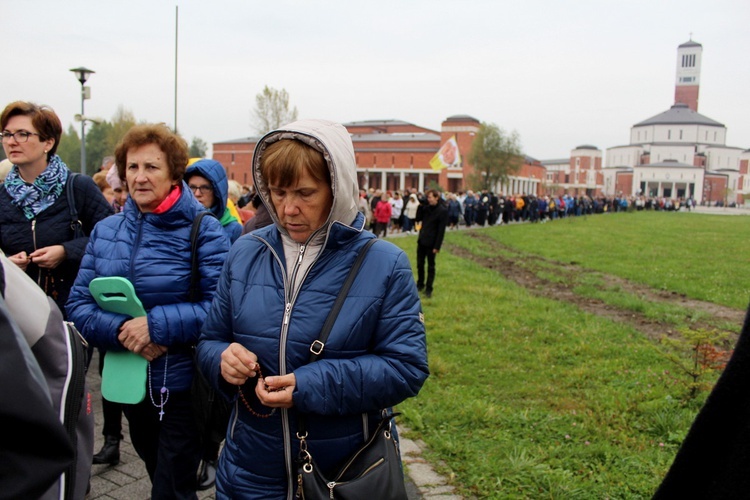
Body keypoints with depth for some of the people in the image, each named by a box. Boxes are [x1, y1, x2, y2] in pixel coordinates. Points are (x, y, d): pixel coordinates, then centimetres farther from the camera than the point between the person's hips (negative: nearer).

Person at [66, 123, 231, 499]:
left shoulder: (203, 230, -14)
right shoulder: (105, 230, 2)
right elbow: (79, 305, -1)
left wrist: (157, 324, -27)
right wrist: (121, 330, -19)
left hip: (183, 385, -5)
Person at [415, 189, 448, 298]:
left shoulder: (443, 211, -13)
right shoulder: (426, 207, 5)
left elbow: (441, 230, -15)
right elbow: (418, 219, 7)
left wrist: (437, 246, -17)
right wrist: (421, 206, -5)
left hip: (431, 243, -6)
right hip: (421, 240, 6)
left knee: (431, 267, 5)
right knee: (420, 264, 14)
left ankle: (428, 289, 12)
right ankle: (420, 284, 29)